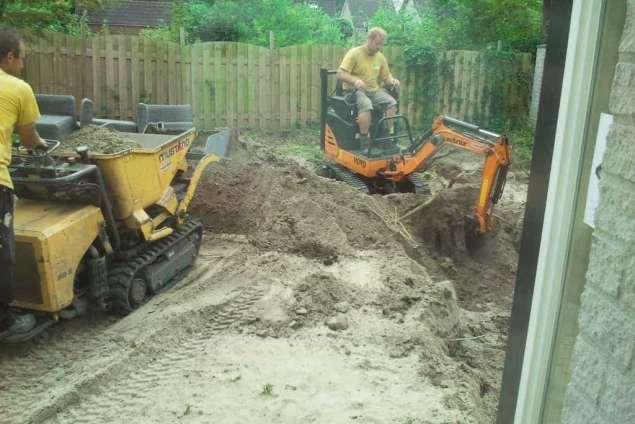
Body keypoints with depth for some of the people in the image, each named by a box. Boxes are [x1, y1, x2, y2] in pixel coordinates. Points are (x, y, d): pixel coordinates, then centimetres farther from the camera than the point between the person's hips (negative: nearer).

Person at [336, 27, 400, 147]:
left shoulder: (380, 57, 9)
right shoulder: (354, 53, -9)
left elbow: (386, 77, 16)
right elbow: (340, 74, -16)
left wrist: (392, 80, -9)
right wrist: (355, 80, -34)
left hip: (374, 90, 6)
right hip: (354, 90, -6)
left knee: (392, 103, -18)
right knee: (366, 105, -36)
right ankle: (364, 141, -30)